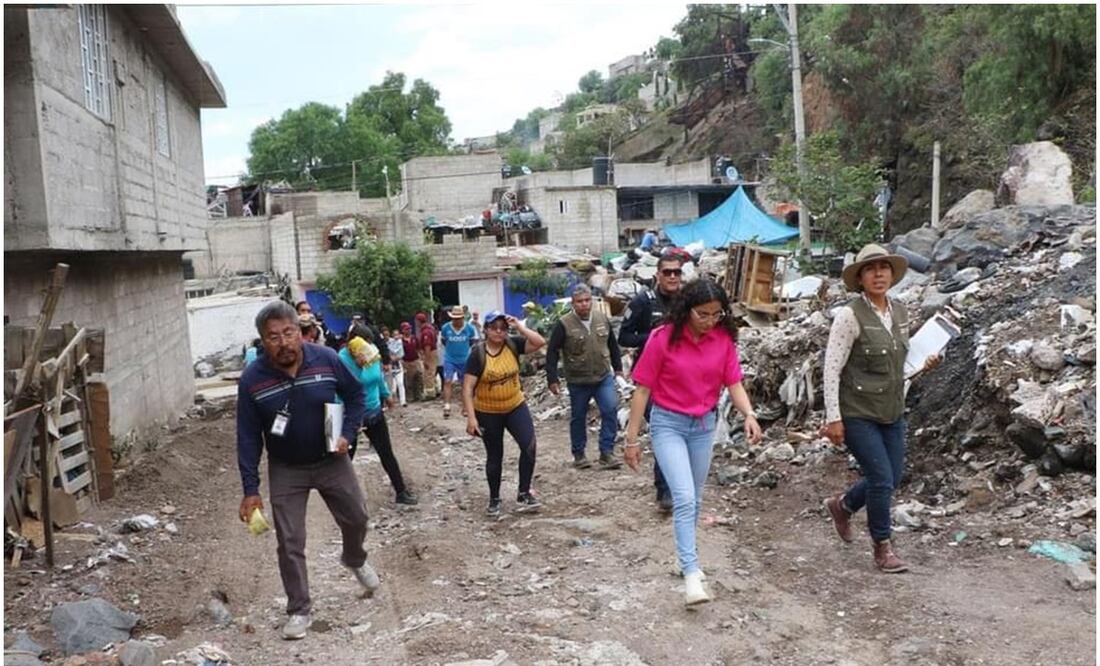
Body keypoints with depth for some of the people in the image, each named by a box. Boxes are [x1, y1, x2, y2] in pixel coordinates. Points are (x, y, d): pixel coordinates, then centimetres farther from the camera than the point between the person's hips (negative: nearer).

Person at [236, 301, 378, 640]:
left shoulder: (327, 359, -17)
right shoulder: (252, 379, -18)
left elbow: (355, 394, 0)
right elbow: (248, 437, -11)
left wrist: (348, 434, -14)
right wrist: (251, 490, -13)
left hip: (331, 460, 1)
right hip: (286, 470, -1)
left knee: (356, 518, 16)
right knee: (290, 543, 2)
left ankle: (355, 560, 50)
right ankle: (299, 610, 20)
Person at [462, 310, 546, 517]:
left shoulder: (512, 345, -7)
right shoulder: (477, 354, -16)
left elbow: (540, 342, -18)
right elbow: (467, 388, -16)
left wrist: (519, 326, -20)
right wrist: (471, 417, -21)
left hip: (516, 406, 2)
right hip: (488, 413, -2)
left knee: (529, 446, -14)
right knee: (494, 457, 11)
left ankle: (523, 494, 1)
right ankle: (494, 499, 30)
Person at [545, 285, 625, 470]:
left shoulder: (603, 319, 1)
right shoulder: (564, 325, -11)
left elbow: (613, 345, 14)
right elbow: (552, 352, -8)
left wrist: (618, 368, 16)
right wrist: (552, 380, -10)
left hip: (604, 378, 2)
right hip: (578, 381, -2)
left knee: (611, 411, -11)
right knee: (578, 418, 9)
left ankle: (607, 453, -1)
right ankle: (579, 455, 26)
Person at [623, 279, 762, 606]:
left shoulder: (724, 339, -6)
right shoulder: (663, 338, -16)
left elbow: (733, 383, -4)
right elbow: (642, 389, -11)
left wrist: (749, 414, -24)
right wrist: (632, 439, -9)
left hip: (705, 425, 4)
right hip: (668, 424, -4)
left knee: (694, 500, 15)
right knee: (684, 499, -15)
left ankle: (685, 557, 33)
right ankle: (691, 574, -13)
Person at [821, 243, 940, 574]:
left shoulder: (900, 312, 5)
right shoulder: (849, 315, -16)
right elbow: (831, 369, -16)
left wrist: (923, 364, 1)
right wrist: (833, 418, -19)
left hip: (892, 412, 7)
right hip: (857, 414, -7)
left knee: (891, 478, 13)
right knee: (882, 479, -6)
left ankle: (842, 505, 41)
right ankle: (882, 547, 16)